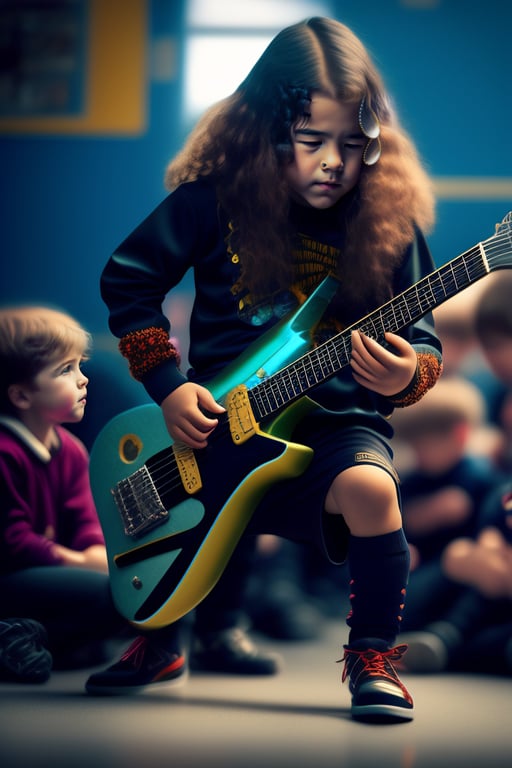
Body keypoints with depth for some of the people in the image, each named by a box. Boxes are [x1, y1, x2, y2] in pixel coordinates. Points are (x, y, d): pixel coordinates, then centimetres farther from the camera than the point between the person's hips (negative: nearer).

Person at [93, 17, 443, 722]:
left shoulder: (388, 221, -4)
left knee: (369, 487, -33)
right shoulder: (214, 199, -6)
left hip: (336, 421, -2)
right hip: (215, 419, 2)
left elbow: (423, 342, 1)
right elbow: (127, 279, 4)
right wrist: (167, 385, -4)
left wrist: (406, 376, -23)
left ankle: (373, 658, -11)